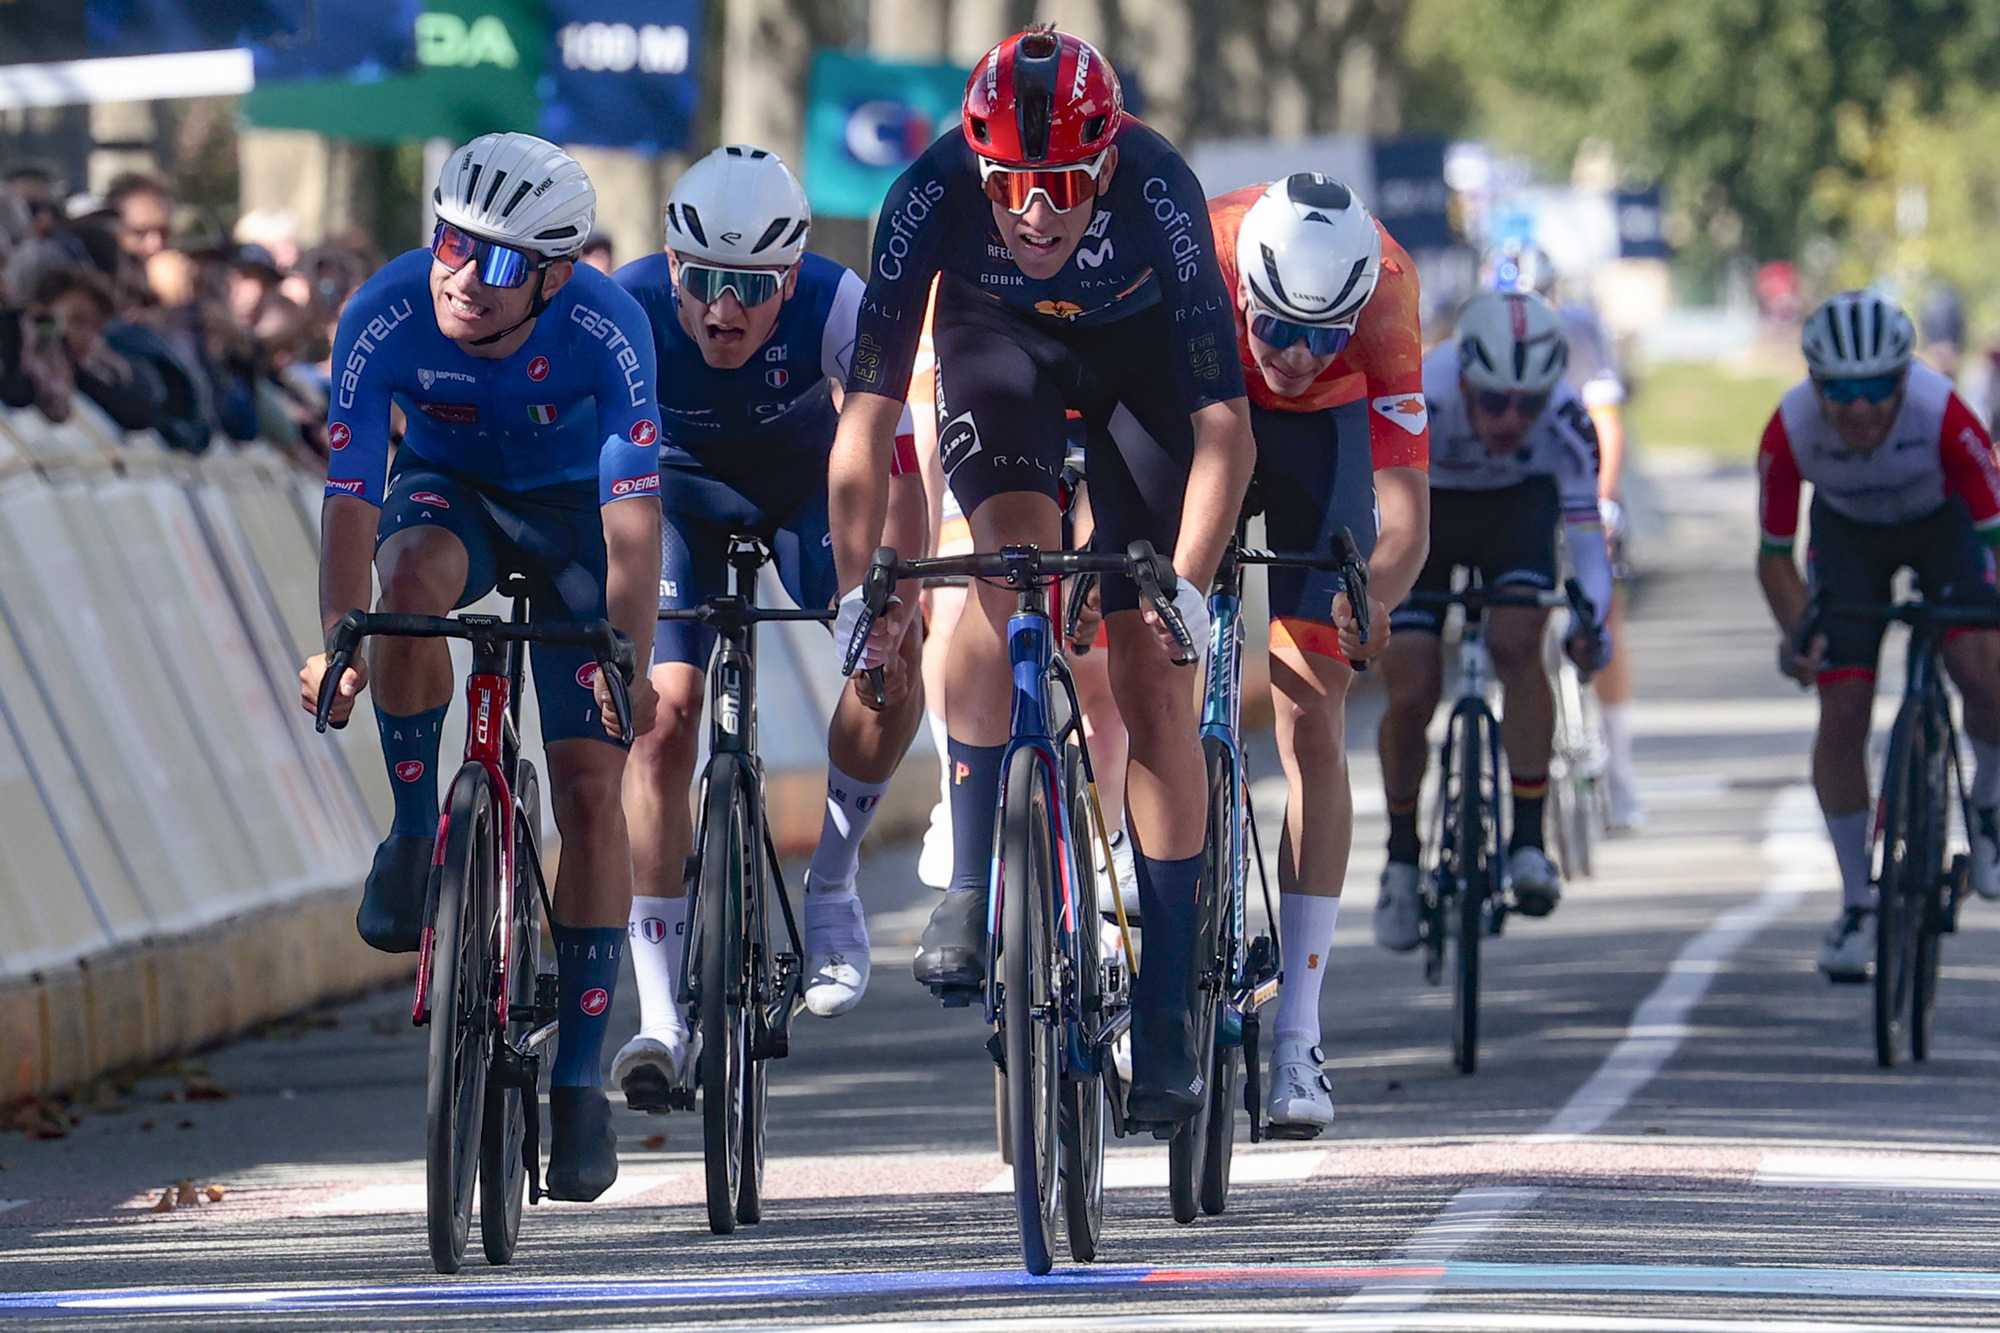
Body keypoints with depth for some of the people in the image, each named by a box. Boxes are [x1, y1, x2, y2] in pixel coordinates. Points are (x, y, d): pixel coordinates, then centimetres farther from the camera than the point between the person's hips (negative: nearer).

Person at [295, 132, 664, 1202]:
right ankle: (415, 831, -16)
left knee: (590, 785, -10)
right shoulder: (385, 318, -29)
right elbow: (350, 498, -30)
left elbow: (633, 515, -33)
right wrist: (334, 642, -44)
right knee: (416, 573, -37)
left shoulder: (605, 329, -32)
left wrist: (629, 660, -45)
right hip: (446, 488, 1)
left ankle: (580, 1077, -2)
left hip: (567, 507, -1)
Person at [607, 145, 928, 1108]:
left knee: (892, 673, -22)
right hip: (681, 483, 0)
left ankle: (829, 886, 6)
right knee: (663, 714, -16)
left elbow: (894, 465, -35)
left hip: (809, 478, 0)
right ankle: (660, 1018, -13)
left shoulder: (839, 307, -34)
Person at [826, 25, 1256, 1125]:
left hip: (1137, 352, -1)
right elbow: (868, 412, -30)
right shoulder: (933, 196, -34)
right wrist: (860, 583, -37)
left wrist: (1187, 585, -45)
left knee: (1152, 675, -7)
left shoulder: (1158, 191, -37)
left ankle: (1167, 1023, -2)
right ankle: (969, 888, -22)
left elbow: (1222, 423, -36)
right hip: (998, 336, 1)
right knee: (1015, 551, -30)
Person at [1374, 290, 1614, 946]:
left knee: (1516, 645, -25)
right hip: (1423, 507, 0)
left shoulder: (1565, 419, -32)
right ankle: (1401, 860, 13)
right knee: (1411, 694, -10)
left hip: (1517, 506, 1)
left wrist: (1590, 620, -46)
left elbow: (1586, 537, -28)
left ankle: (1528, 842, -18)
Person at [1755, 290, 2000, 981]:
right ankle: (1857, 903, 3)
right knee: (1842, 709, -10)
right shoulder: (1790, 430, -33)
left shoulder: (1944, 414, -38)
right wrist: (1798, 634, -39)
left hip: (1942, 521, -1)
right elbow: (1774, 555, -22)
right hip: (1848, 532, 1)